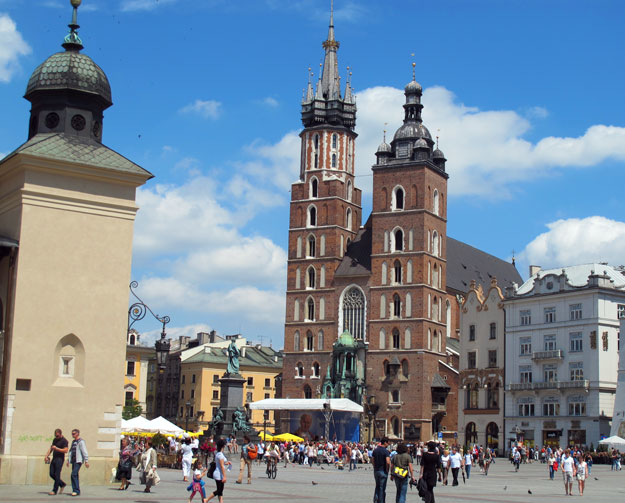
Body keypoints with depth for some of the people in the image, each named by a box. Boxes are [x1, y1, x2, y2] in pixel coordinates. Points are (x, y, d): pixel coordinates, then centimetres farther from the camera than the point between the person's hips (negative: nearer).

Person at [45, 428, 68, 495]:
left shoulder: (64, 441, -8)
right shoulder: (54, 439, 15)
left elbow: (65, 450, -16)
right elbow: (51, 448, 20)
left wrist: (56, 448, -20)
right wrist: (46, 455, 8)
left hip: (60, 459, -8)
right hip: (54, 458, 8)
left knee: (57, 475, -7)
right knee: (51, 474, 6)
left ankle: (54, 490, -3)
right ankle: (62, 484, 22)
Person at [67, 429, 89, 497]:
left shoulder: (81, 442, -7)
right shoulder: (73, 442, 19)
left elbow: (84, 452, -11)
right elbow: (71, 451, 26)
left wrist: (86, 461, -16)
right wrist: (68, 460, 23)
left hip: (78, 460, -8)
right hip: (74, 461, 8)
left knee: (74, 474, -17)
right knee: (75, 475, 8)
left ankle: (76, 490, -16)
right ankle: (76, 491, 12)